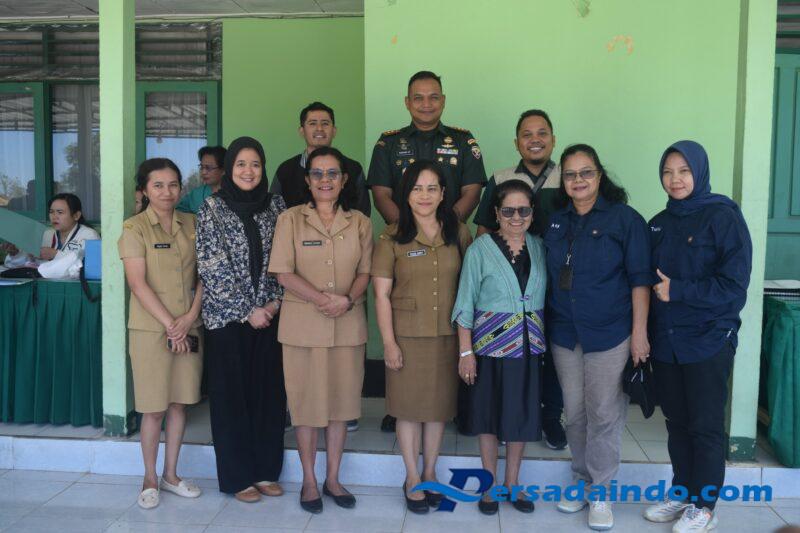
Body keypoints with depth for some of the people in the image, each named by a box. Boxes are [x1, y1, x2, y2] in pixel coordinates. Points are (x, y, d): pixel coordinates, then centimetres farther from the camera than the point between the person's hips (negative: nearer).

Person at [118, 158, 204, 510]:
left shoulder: (191, 224, 8)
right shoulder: (134, 227, -5)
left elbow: (203, 274, 6)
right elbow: (138, 283, -12)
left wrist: (191, 316, -7)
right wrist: (170, 324, -15)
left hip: (189, 327, 4)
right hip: (151, 329, -4)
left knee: (180, 402, 11)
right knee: (154, 408, 3)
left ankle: (171, 474, 26)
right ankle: (150, 480, 20)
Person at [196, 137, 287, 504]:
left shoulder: (275, 206, 6)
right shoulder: (212, 208, -4)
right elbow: (212, 267, -9)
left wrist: (275, 301, -5)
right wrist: (247, 310, -11)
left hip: (269, 315, 3)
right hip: (228, 317, -3)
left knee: (269, 390, 8)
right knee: (231, 393, 4)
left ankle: (266, 471, 22)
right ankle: (237, 477, 18)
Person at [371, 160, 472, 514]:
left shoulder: (459, 234, 2)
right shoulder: (392, 237, -5)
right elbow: (382, 294, -5)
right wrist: (389, 342, -9)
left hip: (447, 335, 2)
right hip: (408, 335, -2)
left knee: (439, 405, 13)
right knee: (409, 407, 8)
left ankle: (430, 474, 31)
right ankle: (412, 479, 25)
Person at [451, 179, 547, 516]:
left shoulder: (540, 247, 4)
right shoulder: (481, 248, -6)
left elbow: (548, 297, 7)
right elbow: (466, 303, -7)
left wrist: (546, 340, -1)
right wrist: (466, 351, -10)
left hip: (529, 345, 3)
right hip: (490, 344, -3)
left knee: (522, 413, 11)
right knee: (489, 413, 8)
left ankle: (512, 483, 29)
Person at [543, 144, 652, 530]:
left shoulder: (624, 218, -4)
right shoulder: (555, 222, 10)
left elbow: (640, 279, -6)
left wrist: (639, 332, -10)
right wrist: (548, 325, 12)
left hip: (610, 335, -4)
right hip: (564, 335, 4)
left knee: (604, 415, 2)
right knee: (575, 413, 11)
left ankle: (599, 491, 16)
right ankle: (582, 481, 27)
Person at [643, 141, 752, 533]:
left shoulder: (724, 217, -8)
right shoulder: (659, 224, 9)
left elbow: (733, 285, -14)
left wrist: (677, 291, -16)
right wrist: (646, 330, 1)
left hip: (708, 342, -5)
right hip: (665, 342, 5)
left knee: (706, 427, 6)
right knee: (677, 422, 14)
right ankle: (681, 494, 30)